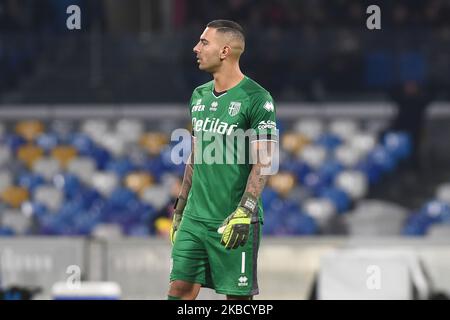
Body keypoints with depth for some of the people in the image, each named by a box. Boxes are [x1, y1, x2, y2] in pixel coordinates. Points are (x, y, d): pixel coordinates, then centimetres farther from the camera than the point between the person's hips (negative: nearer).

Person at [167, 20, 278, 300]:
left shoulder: (256, 98, -10)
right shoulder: (199, 96, 13)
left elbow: (264, 162, -14)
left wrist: (243, 213, -23)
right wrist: (180, 209, 20)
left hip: (233, 223, -7)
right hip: (194, 218, 7)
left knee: (238, 295, -1)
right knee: (179, 290, 1)